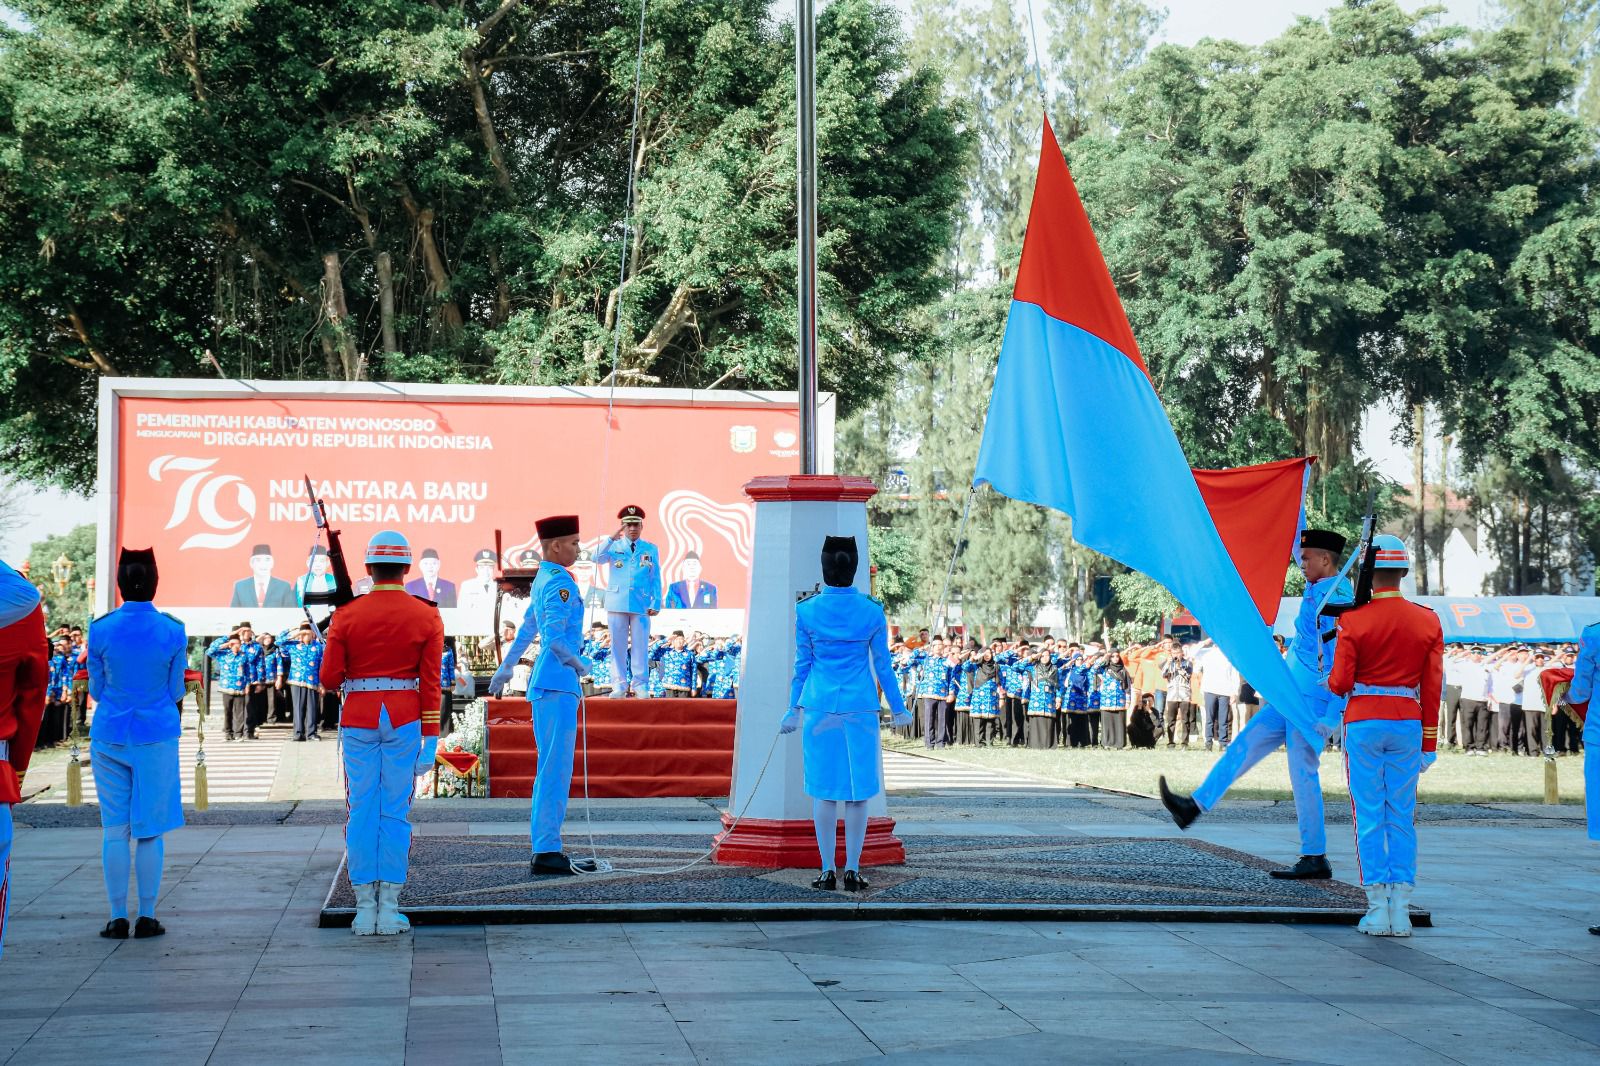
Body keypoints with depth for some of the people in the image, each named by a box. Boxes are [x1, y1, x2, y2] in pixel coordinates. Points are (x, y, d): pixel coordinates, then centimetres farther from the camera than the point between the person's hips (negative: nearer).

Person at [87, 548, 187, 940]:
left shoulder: (101, 629, -5)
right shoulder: (173, 630, -6)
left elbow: (96, 690, 4)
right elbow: (176, 691, 1)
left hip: (109, 736, 1)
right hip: (157, 738, 0)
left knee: (114, 830, 6)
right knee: (151, 830, 6)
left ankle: (118, 918, 6)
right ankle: (147, 918, 7)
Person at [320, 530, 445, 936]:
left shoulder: (346, 615, -2)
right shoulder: (427, 617, -1)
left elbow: (329, 679, -3)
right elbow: (431, 683, -3)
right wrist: (431, 738, 0)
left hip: (358, 717, 0)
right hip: (404, 719, 0)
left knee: (361, 811, 6)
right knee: (396, 812, 4)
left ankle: (365, 909, 5)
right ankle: (389, 909, 3)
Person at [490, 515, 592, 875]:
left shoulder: (543, 580, 15)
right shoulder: (560, 583, -16)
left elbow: (527, 629, 27)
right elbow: (555, 639, -25)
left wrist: (505, 669, 36)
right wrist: (581, 666, -9)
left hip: (547, 683, 10)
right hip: (558, 684, -10)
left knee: (551, 766, 17)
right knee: (555, 768, -9)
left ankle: (542, 839, 25)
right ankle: (546, 852, -10)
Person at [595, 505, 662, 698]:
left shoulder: (651, 549, 10)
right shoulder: (613, 547, 10)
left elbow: (656, 578, 7)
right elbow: (597, 558, -8)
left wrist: (656, 603, -2)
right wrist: (612, 538, -16)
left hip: (641, 604, -1)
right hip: (617, 603, 1)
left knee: (640, 646, -2)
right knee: (618, 646, 2)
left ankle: (640, 685, 2)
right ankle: (620, 685, 6)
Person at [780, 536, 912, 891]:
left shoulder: (806, 610, -3)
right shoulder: (872, 611, -3)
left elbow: (802, 663, 2)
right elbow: (882, 664, 3)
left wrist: (795, 709, 12)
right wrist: (897, 708, 14)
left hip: (819, 707, 0)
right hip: (861, 708, 0)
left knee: (823, 789, 5)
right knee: (858, 789, 5)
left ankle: (828, 871, 5)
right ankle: (852, 871, 4)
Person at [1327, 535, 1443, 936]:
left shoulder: (1353, 620, -9)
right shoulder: (1428, 621, 1)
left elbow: (1340, 684, -8)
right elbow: (1432, 688, 3)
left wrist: (1329, 682, 16)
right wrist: (1429, 744, 9)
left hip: (1363, 722, -3)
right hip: (1408, 723, 3)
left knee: (1368, 817, 3)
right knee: (1402, 817, 8)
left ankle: (1378, 910, 0)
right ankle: (1401, 910, 5)